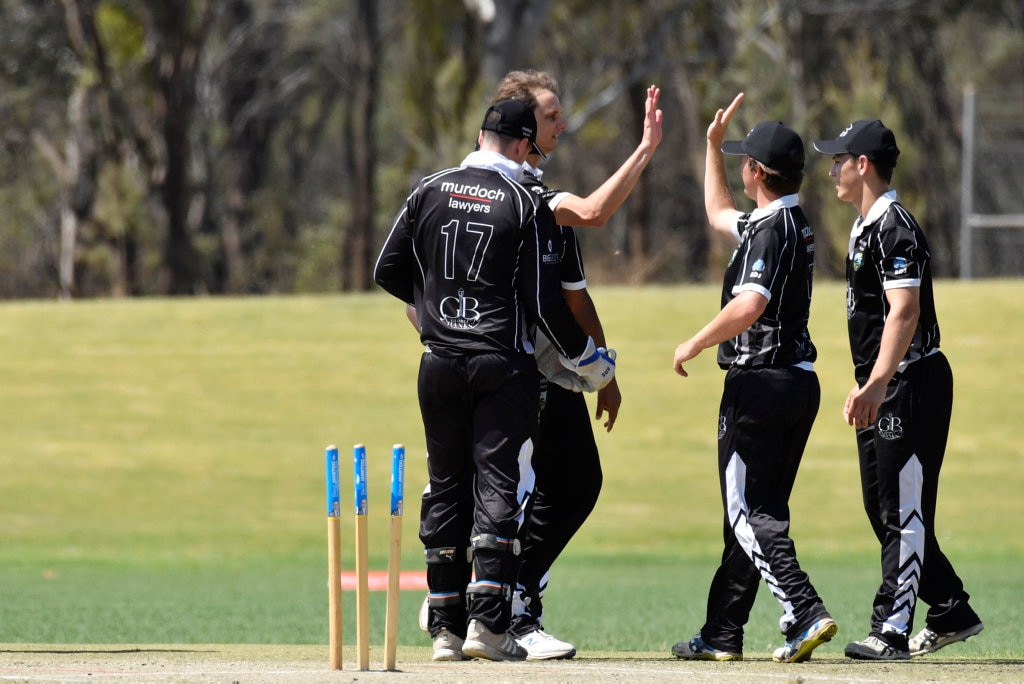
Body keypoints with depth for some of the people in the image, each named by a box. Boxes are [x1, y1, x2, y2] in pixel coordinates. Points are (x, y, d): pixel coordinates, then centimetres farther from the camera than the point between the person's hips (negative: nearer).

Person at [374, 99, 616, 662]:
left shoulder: (430, 191, 3)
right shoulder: (527, 204, -7)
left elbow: (388, 271, 6)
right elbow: (545, 303, -8)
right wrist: (587, 360, 6)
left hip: (439, 363, 4)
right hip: (503, 364, -4)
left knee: (446, 488, 11)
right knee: (499, 485, -3)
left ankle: (447, 628, 11)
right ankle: (487, 622, -14)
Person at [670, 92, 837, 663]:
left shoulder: (772, 230, -15)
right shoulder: (796, 225, 15)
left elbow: (750, 305, -28)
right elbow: (719, 214, 34)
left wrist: (694, 345, -16)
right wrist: (714, 144, 33)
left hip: (761, 382, -10)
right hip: (801, 381, 10)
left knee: (750, 511, -9)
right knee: (755, 509, 13)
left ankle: (806, 612, -24)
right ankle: (723, 634, 19)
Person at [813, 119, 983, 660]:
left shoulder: (895, 227, -17)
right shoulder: (864, 227, 16)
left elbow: (904, 312, -28)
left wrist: (878, 385, -37)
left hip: (912, 383, -11)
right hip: (880, 389, 11)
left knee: (902, 509, -10)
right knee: (883, 508, 14)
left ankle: (891, 630, -13)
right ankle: (952, 611, 23)